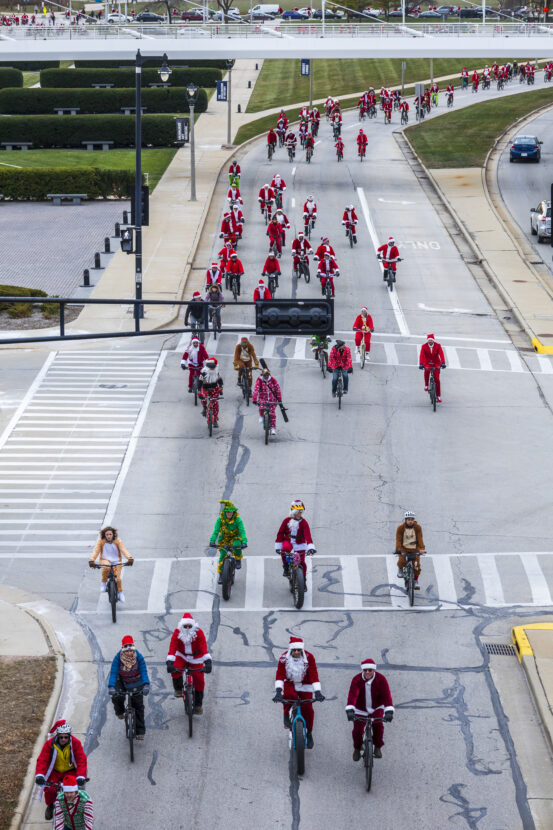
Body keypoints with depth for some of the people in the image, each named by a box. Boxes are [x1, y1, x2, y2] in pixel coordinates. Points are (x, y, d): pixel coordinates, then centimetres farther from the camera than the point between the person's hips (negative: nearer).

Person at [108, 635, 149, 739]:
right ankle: (120, 712, 22)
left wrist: (146, 685, -41)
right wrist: (111, 687, -42)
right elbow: (113, 673, -28)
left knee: (138, 705, -4)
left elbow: (144, 672, -26)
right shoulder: (117, 658, -24)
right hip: (121, 681, 1)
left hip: (135, 681, -1)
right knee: (117, 697, -16)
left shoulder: (139, 657, -22)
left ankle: (140, 731, 4)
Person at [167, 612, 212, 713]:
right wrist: (169, 663, -42)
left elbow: (204, 648, -32)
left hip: (196, 658, 0)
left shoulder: (199, 633, -23)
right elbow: (172, 648, -29)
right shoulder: (177, 633, -21)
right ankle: (178, 689, 0)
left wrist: (208, 662, -43)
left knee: (199, 681, -5)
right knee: (175, 670, -29)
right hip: (182, 656, 0)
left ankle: (198, 704, 13)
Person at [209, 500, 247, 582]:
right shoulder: (220, 519, -20)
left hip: (235, 537, -1)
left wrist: (244, 542, -45)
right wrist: (212, 542, -40)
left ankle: (238, 559, -5)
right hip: (224, 538, 1)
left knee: (236, 545, -35)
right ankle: (221, 575, 3)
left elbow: (242, 531, -30)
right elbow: (215, 531, -26)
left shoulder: (237, 519, -23)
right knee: (222, 555, -13)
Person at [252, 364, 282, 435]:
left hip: (272, 400, 1)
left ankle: (273, 428, 0)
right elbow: (256, 390, -18)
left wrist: (279, 400, -8)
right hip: (262, 399, -1)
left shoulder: (273, 380, -7)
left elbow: (278, 389, -4)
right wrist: (254, 400, -29)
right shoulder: (259, 380, -11)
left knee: (272, 413, -8)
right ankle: (261, 416, 6)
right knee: (262, 408, -29)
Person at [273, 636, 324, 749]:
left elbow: (314, 675, -25)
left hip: (305, 685, 0)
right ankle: (286, 716, -4)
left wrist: (318, 692, -34)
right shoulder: (284, 658, -21)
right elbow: (280, 675, -27)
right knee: (288, 695, -34)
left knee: (307, 708, -10)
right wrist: (278, 692, -39)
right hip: (290, 683, 0)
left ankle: (309, 733, 13)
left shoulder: (309, 658, -22)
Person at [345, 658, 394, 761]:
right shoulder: (356, 680, -21)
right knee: (357, 730, -7)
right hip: (360, 709, 0)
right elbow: (352, 695, -33)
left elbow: (386, 695, -29)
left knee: (378, 725, -22)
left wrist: (389, 711, -42)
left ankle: (378, 748, 1)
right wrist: (350, 710, -48)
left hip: (376, 708, 0)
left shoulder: (381, 679, -20)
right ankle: (357, 749, 23)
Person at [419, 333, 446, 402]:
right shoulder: (424, 346, -12)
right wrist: (421, 364, -38)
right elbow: (421, 355, -23)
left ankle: (438, 396, 1)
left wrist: (443, 363, -38)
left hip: (436, 363, 0)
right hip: (427, 363, 0)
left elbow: (441, 354, -23)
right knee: (426, 371, -32)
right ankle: (426, 385, -7)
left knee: (437, 379, -7)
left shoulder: (438, 346, -12)